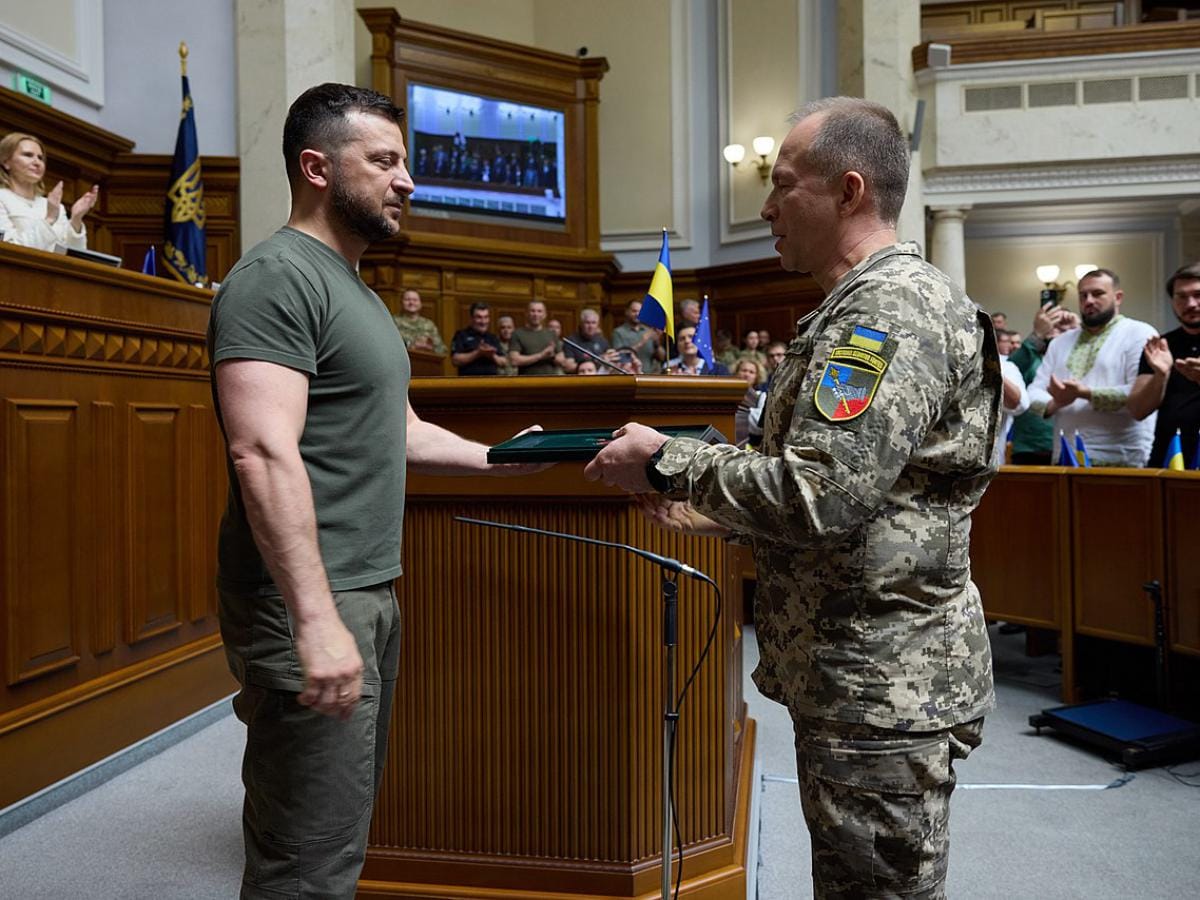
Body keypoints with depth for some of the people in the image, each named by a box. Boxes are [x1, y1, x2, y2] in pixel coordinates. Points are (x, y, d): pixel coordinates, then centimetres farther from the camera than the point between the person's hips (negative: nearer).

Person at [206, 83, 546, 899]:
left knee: (347, 829, 20)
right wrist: (317, 619, -28)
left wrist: (498, 458, 12)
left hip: (371, 592, 10)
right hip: (309, 606, -10)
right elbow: (265, 454, -24)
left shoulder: (355, 288, 18)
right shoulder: (277, 279, -12)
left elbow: (399, 433, 23)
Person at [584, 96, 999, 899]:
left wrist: (666, 466, -16)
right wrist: (711, 510, 10)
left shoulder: (892, 307, -19)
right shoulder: (865, 306, 15)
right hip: (862, 676, 10)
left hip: (884, 689, -10)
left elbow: (820, 494, -27)